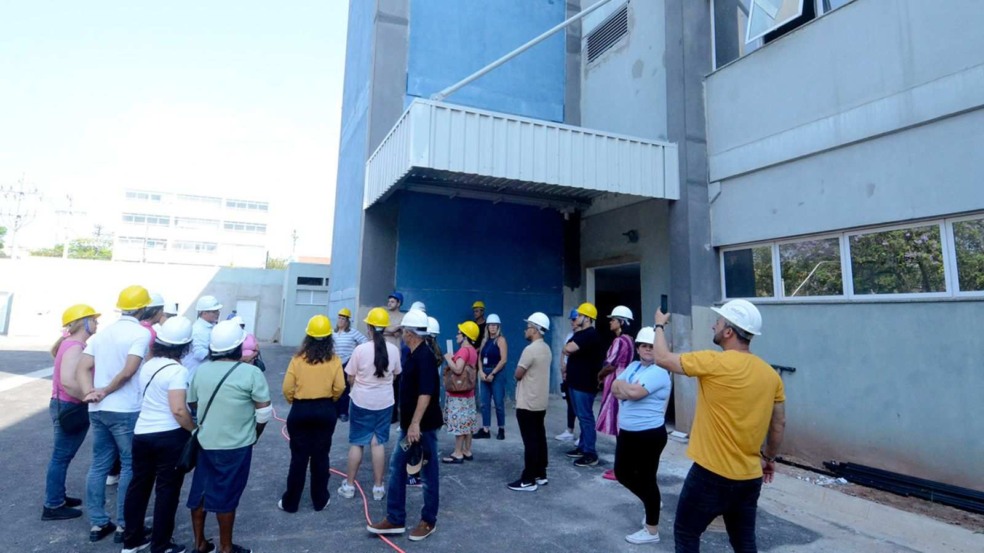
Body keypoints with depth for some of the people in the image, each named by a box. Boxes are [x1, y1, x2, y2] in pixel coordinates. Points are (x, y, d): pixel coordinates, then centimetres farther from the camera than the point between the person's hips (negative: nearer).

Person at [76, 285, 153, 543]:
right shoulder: (141, 332, -11)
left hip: (97, 410, 7)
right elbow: (128, 371, -19)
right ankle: (124, 526, 13)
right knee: (130, 467, 6)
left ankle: (97, 524, 23)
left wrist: (89, 393, -8)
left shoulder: (102, 333, 11)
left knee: (99, 465, 15)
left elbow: (82, 368, 3)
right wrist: (106, 391, -5)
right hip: (125, 411, -7)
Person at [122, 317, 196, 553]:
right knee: (167, 490, 6)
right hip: (170, 436, -7)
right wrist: (195, 431, -12)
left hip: (141, 434, 7)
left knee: (138, 485, 19)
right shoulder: (177, 370, -19)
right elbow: (178, 410, -24)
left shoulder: (148, 364, 6)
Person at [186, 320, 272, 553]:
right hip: (235, 446, -5)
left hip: (205, 443, 5)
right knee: (226, 497, 7)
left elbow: (192, 402, 14)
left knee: (200, 491, 18)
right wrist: (255, 434, 4)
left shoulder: (201, 370, 0)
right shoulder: (251, 372, -17)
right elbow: (264, 413, -14)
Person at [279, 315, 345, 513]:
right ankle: (320, 500, 23)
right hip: (325, 411, 0)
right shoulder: (334, 360, -7)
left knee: (298, 457, 10)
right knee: (321, 456, 12)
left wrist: (293, 402, 11)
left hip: (300, 411, 0)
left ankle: (290, 502, 20)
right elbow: (339, 388, -9)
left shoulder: (298, 359, -8)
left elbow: (287, 388, -8)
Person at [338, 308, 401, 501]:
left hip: (361, 401, -2)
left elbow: (350, 379, -6)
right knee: (378, 443, 11)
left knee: (356, 443, 11)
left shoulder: (360, 349, -16)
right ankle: (378, 487, 18)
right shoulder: (393, 350, -7)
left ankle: (349, 485, 23)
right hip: (385, 402, 2)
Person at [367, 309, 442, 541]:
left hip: (423, 426, -10)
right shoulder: (414, 355, 10)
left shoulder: (425, 357, -20)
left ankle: (428, 521, 22)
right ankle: (395, 519, 24)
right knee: (396, 467, 13)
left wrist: (416, 423, -30)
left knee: (428, 474, 7)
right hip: (409, 425, 10)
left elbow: (426, 393, -27)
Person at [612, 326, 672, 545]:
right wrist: (629, 390, -16)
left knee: (646, 478, 4)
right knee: (623, 474, 17)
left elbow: (634, 393, -28)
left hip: (649, 434, -8)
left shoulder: (659, 372, -17)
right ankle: (651, 503, 41)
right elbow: (614, 388, 3)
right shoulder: (633, 366, 9)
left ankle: (652, 530, 21)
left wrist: (623, 386, -8)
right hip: (626, 432, 8)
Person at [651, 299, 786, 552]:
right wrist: (769, 458, 25)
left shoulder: (714, 362, -19)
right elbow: (779, 424, 11)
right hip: (750, 476, 7)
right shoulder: (770, 374, 1)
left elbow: (662, 358, -10)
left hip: (712, 473, -6)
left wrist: (659, 325, 7)